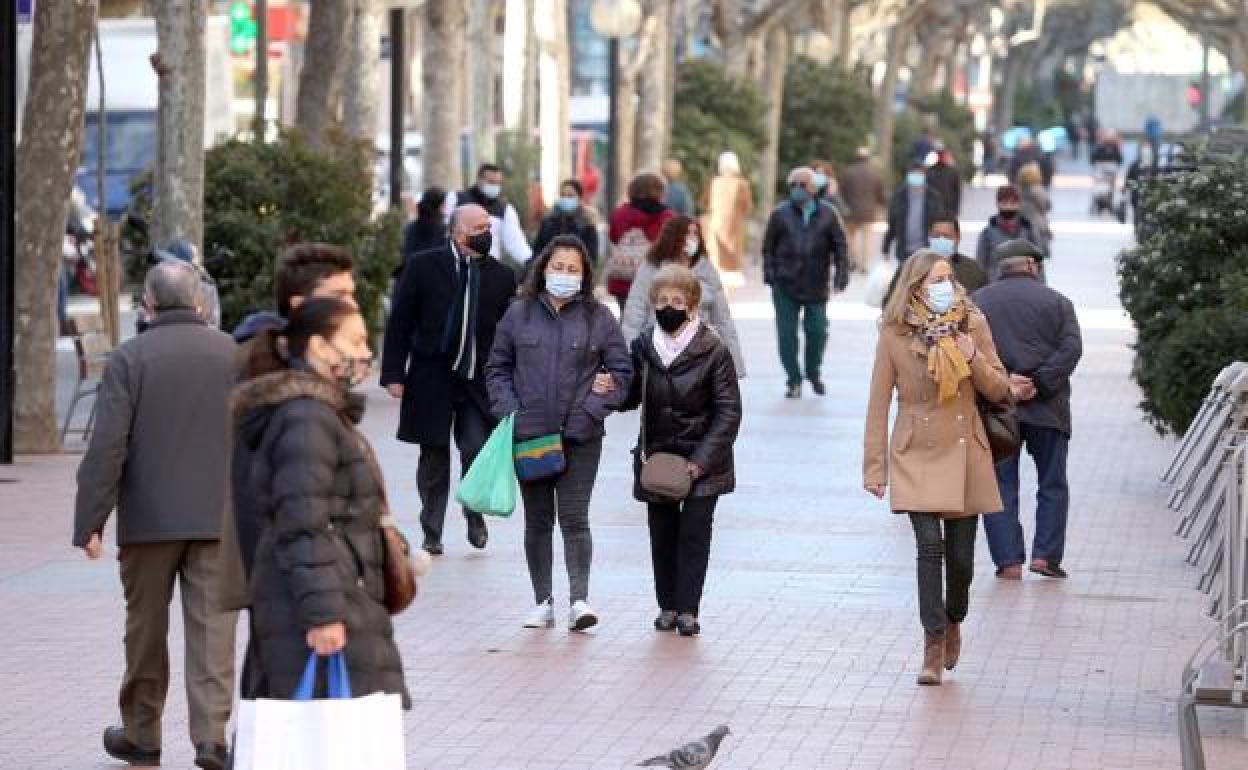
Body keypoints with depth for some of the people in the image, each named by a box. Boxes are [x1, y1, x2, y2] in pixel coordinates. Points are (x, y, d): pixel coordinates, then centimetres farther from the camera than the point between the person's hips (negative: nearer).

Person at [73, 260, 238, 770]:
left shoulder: (129, 359, -7)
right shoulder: (234, 355, 2)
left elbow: (107, 447, -12)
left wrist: (89, 523, -9)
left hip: (150, 518, -1)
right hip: (219, 518, 1)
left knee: (147, 630, 12)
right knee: (212, 630, 1)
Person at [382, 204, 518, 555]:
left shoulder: (501, 276, 4)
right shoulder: (423, 266, -2)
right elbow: (399, 322, -1)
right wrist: (394, 374, -6)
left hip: (479, 380, 1)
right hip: (431, 378, -1)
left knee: (476, 450, -10)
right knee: (434, 457, 7)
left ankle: (475, 515, 16)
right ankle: (432, 532, 19)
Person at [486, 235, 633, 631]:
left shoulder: (598, 318, 2)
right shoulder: (519, 314, 6)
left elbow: (621, 371, 5)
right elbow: (497, 367, 10)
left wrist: (593, 410, -8)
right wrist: (509, 409, -4)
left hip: (580, 435, -2)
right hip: (529, 434, 2)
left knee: (574, 518, -9)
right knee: (537, 521, 8)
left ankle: (579, 599, -11)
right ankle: (543, 602, 14)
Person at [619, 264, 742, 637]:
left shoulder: (713, 350, -11)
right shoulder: (643, 345, 0)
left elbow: (728, 411, -10)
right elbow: (631, 397, 10)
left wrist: (701, 460, -16)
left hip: (702, 460, -3)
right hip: (656, 456, 4)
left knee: (694, 531, -6)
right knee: (662, 532, 7)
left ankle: (688, 609, -2)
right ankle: (667, 605, 17)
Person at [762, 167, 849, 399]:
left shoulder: (827, 215, 4)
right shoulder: (780, 214, 4)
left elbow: (840, 247, 6)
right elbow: (768, 247, 8)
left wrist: (841, 275, -3)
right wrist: (769, 273, -2)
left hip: (816, 284, 0)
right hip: (785, 284, 0)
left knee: (817, 331, 1)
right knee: (787, 333, -2)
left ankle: (813, 373, 25)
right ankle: (794, 380, 9)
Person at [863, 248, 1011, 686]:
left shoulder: (972, 325, 1)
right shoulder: (894, 334, -4)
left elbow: (999, 391, 5)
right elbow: (878, 404, 0)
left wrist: (973, 359, -14)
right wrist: (874, 467, -2)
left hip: (964, 453, 2)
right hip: (917, 454, -2)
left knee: (960, 554, 6)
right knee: (930, 545, -14)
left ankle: (952, 622, 34)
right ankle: (934, 644, -6)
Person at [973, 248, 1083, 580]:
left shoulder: (978, 301, 7)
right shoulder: (1057, 302, 4)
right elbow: (1071, 348, -9)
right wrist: (1039, 385, -12)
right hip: (1047, 409, 0)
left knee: (1001, 485, 5)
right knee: (1053, 484, 11)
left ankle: (1008, 560, -2)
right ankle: (1046, 555, 4)